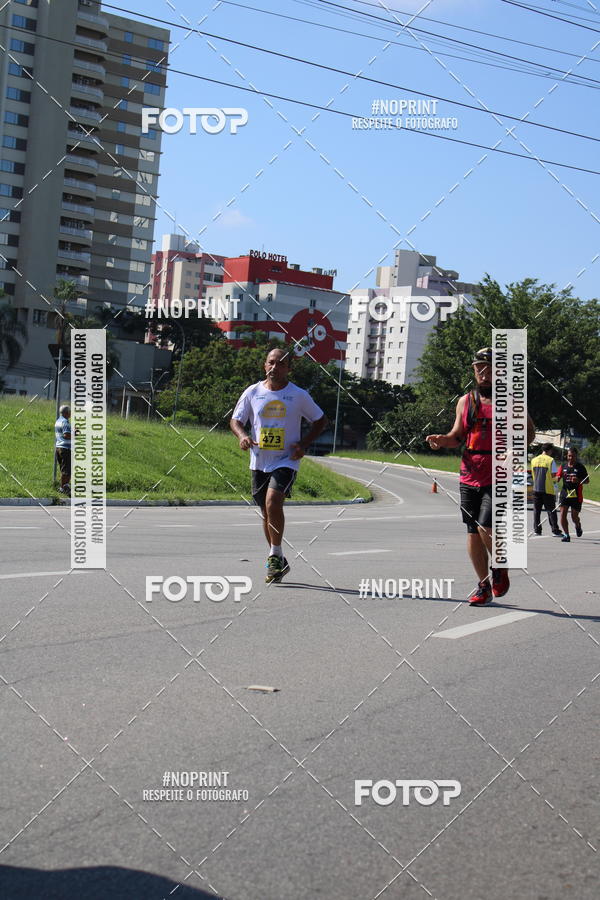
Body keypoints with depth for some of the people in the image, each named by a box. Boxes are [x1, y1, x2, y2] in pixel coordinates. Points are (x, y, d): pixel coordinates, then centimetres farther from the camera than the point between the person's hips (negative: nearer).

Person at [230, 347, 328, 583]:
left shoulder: (298, 395, -2)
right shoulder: (253, 392, 3)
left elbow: (321, 420, 9)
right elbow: (235, 420, 8)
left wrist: (304, 443, -5)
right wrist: (242, 436, -15)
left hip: (286, 461, -3)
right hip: (259, 462, 4)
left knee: (273, 501, -24)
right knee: (267, 511, 10)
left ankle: (275, 555, -12)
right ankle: (278, 562, 25)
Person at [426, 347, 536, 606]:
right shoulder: (465, 401, 10)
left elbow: (529, 432, 9)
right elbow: (457, 435, 14)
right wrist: (442, 440, -8)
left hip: (499, 478, -4)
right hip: (470, 477, 4)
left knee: (486, 528, -17)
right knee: (473, 534, 6)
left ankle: (500, 567, 12)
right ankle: (484, 586, 20)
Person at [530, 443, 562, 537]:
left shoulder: (534, 460, 8)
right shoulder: (550, 460, -7)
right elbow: (553, 474, -8)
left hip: (536, 488, 4)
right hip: (548, 489, -4)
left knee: (536, 510, 10)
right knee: (551, 510, 0)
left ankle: (536, 530, 8)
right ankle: (555, 530, -2)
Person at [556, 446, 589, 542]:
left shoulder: (580, 467, 0)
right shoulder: (563, 466, 7)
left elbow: (587, 480, 2)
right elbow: (557, 477, 8)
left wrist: (578, 480, -17)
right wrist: (557, 478, -17)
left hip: (576, 495, -2)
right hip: (565, 493, 2)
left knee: (574, 517, 4)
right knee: (562, 514, -11)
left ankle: (578, 526, 39)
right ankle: (566, 534, -1)